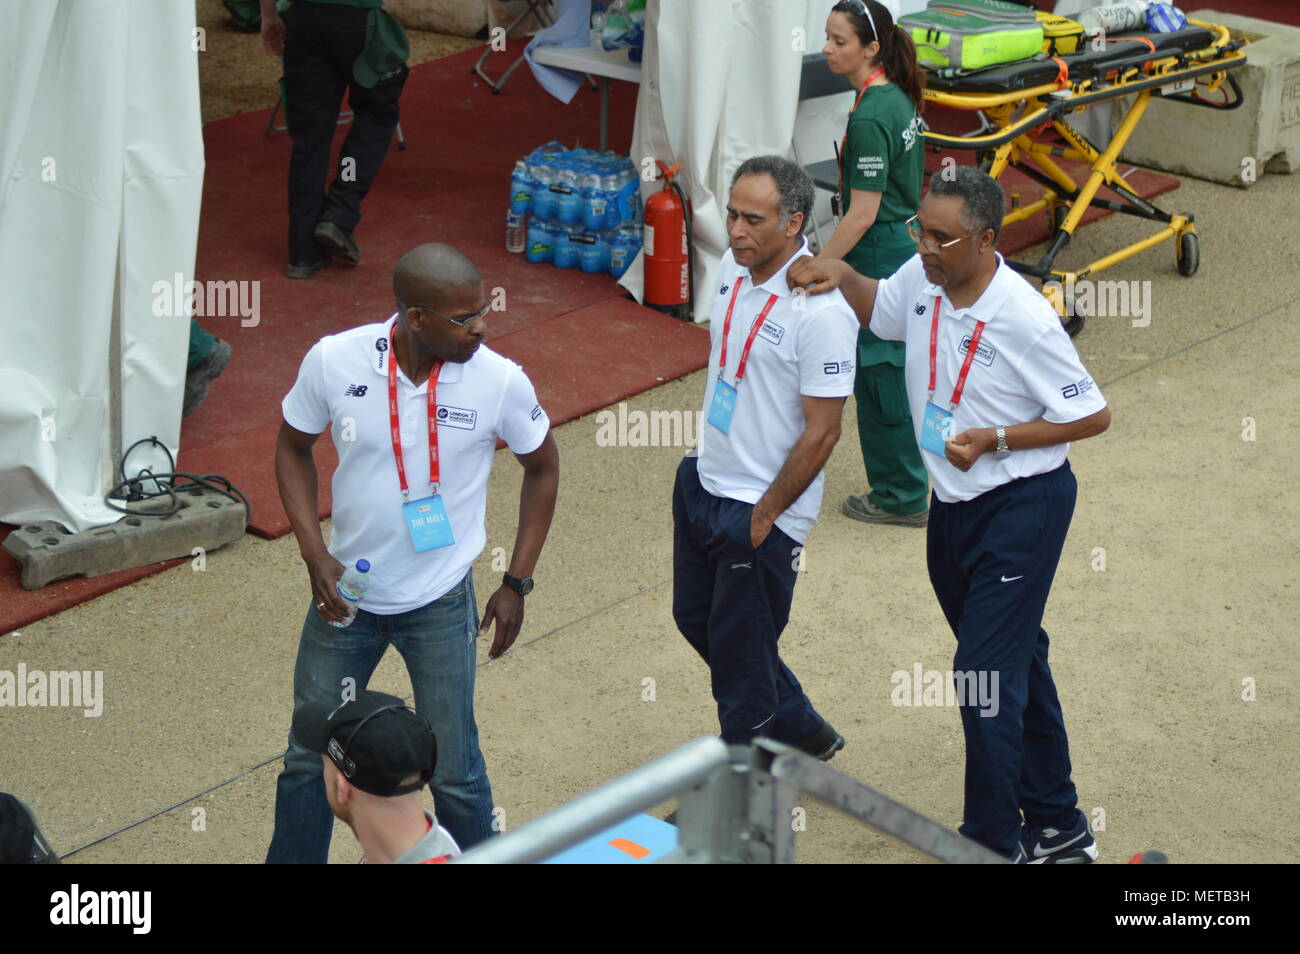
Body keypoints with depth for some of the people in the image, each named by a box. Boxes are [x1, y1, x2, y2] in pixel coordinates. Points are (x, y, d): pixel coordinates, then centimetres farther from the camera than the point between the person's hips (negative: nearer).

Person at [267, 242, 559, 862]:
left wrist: (517, 584, -1)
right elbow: (293, 447, 1)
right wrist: (315, 556, -10)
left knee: (453, 771, 7)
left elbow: (542, 467, 0)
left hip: (439, 604, -1)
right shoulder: (334, 361, -17)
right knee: (309, 758, 16)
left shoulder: (500, 381, -18)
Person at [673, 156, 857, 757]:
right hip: (703, 480, 9)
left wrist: (764, 516, -15)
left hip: (762, 508, -9)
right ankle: (801, 732, 38)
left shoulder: (821, 310, -25)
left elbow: (821, 433, -21)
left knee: (740, 650, 4)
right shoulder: (734, 269, 0)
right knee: (695, 618, 20)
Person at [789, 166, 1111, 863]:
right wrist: (840, 276, -1)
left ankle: (994, 844, 5)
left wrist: (995, 439, -21)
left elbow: (1092, 416, -15)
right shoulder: (921, 279, -4)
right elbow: (878, 310, 20)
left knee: (985, 675, -9)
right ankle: (1056, 826, 34)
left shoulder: (1025, 320, -23)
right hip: (953, 506, 8)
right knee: (1016, 662, 19)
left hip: (1020, 509, -8)